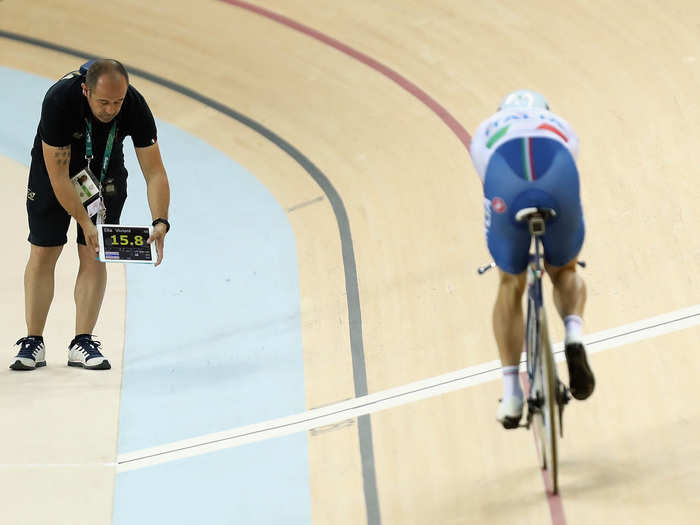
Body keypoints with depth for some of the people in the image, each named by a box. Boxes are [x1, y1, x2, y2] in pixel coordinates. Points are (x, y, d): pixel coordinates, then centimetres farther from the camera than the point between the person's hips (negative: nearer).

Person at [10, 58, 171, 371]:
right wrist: (84, 222, -31)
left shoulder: (135, 107, -28)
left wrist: (160, 222, -35)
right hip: (54, 166, -2)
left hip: (106, 171, 2)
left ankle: (82, 343, 3)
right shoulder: (59, 99, -35)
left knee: (94, 256, -4)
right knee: (43, 253, -4)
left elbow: (154, 172, -24)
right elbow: (58, 176, -30)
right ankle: (33, 342, 6)